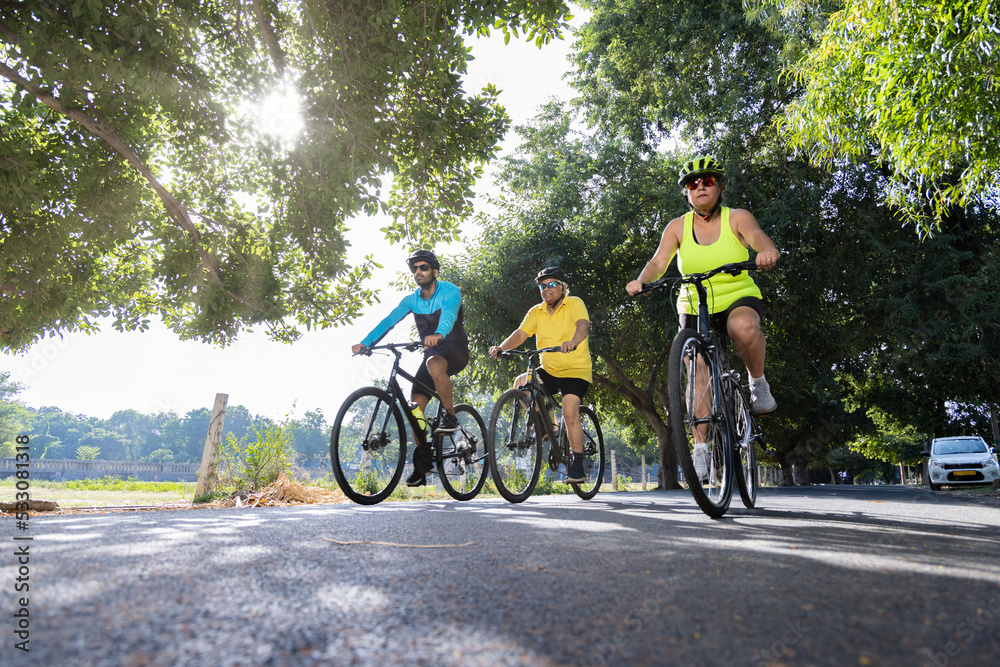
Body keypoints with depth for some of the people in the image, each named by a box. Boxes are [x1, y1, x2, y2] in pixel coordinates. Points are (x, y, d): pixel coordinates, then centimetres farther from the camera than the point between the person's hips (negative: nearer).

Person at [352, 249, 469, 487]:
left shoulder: (450, 291, -12)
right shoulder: (411, 300, 3)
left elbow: (448, 314, -33)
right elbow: (389, 321, -9)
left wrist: (439, 334, -55)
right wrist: (365, 343, -24)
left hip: (455, 350, -5)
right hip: (431, 354, 5)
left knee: (434, 365, -39)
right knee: (415, 406, -7)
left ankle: (451, 417, -22)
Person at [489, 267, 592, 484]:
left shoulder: (574, 303, -8)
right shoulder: (536, 312, 5)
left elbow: (583, 325, -26)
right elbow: (521, 333, -7)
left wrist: (573, 341, -48)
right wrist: (501, 347, -26)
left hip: (576, 370, -5)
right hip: (549, 370, 5)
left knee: (569, 413, -21)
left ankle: (578, 467, -8)